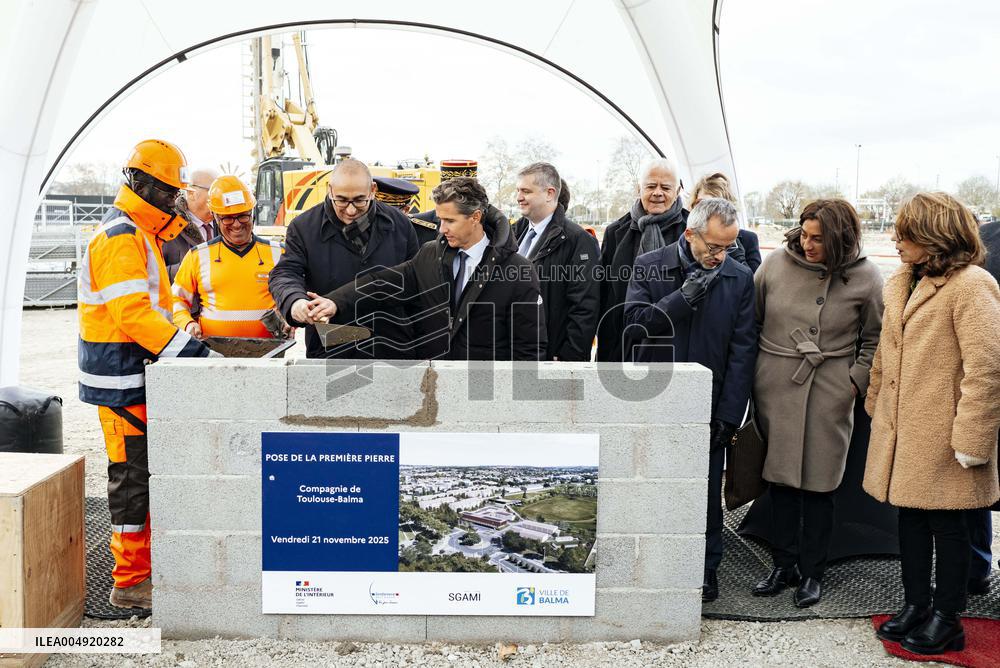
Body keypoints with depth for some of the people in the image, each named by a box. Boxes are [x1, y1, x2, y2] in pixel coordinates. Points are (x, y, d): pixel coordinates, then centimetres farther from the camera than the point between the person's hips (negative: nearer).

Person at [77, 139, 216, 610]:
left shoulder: (138, 235, 18)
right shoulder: (120, 238, -16)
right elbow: (135, 315, -25)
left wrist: (182, 346, 12)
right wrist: (196, 353, -29)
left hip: (137, 375, 10)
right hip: (120, 381, -10)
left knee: (146, 474, 16)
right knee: (132, 477, -3)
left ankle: (146, 564, 27)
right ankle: (130, 582, 7)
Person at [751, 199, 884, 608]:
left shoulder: (865, 277, -3)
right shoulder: (777, 263, 0)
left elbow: (875, 338, 8)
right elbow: (751, 320, 10)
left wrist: (857, 380, -1)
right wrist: (750, 373, 7)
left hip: (830, 393, -2)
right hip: (775, 387, 2)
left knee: (819, 483, 3)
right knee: (780, 477, 8)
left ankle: (812, 572, 19)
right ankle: (783, 565, 22)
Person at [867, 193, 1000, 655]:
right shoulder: (904, 284, 11)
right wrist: (876, 405, 13)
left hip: (941, 438, -8)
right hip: (902, 432, 8)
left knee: (946, 522, 6)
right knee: (910, 517, 15)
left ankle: (946, 619, 21)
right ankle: (915, 606, 30)